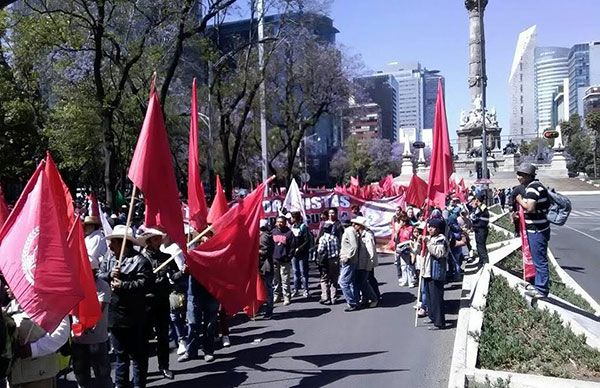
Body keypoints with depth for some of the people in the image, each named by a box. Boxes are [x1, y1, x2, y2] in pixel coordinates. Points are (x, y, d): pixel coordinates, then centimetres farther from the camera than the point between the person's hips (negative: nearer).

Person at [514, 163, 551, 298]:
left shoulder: (532, 188, -18)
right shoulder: (536, 185, 15)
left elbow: (530, 207, -30)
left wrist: (520, 200, -14)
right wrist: (520, 213, 17)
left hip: (537, 230, -11)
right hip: (537, 228, 11)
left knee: (539, 261, -3)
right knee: (538, 259, 20)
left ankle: (541, 290, 4)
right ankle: (539, 285, 32)